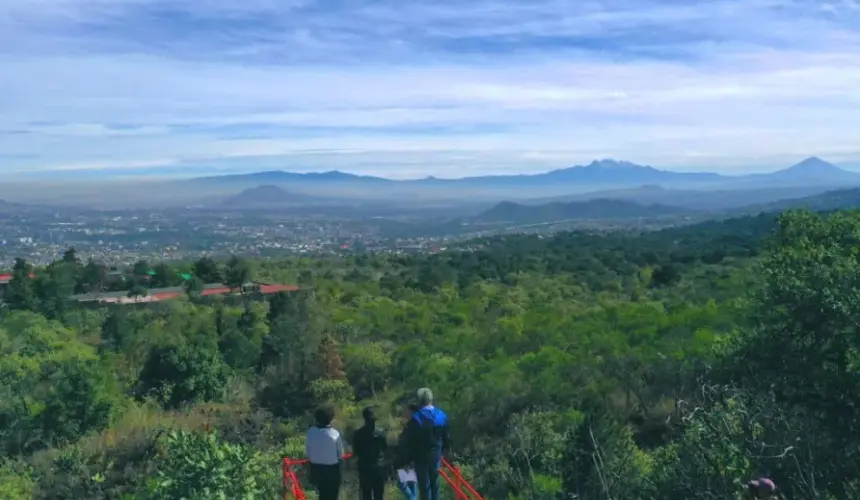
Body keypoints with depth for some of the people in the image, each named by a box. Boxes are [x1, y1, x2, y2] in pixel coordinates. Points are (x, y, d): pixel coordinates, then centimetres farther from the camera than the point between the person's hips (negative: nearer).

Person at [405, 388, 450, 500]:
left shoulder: (416, 418, -21)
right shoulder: (442, 415, -3)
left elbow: (410, 440, -15)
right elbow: (447, 437, 6)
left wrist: (409, 457, -2)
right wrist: (443, 451, 18)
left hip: (421, 456, -5)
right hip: (436, 454, 5)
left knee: (424, 485, 6)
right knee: (434, 483, 19)